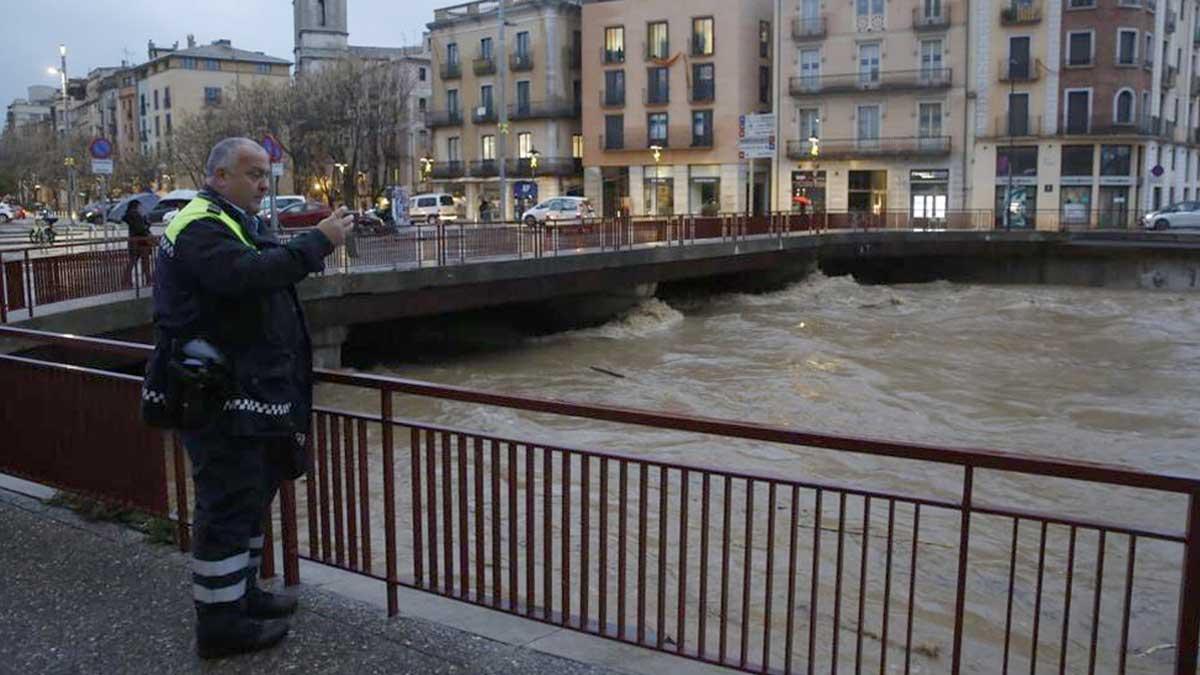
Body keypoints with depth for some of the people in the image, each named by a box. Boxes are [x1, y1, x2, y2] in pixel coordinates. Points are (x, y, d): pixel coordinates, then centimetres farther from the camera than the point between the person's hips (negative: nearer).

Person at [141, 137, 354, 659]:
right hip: (217, 399, -11)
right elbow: (247, 275, -33)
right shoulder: (200, 226, -15)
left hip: (246, 393, 11)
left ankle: (241, 592, 35)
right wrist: (318, 242, -30)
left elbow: (269, 264, 16)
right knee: (228, 505, -4)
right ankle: (220, 624, 6)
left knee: (249, 496, 20)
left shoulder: (232, 223, 21)